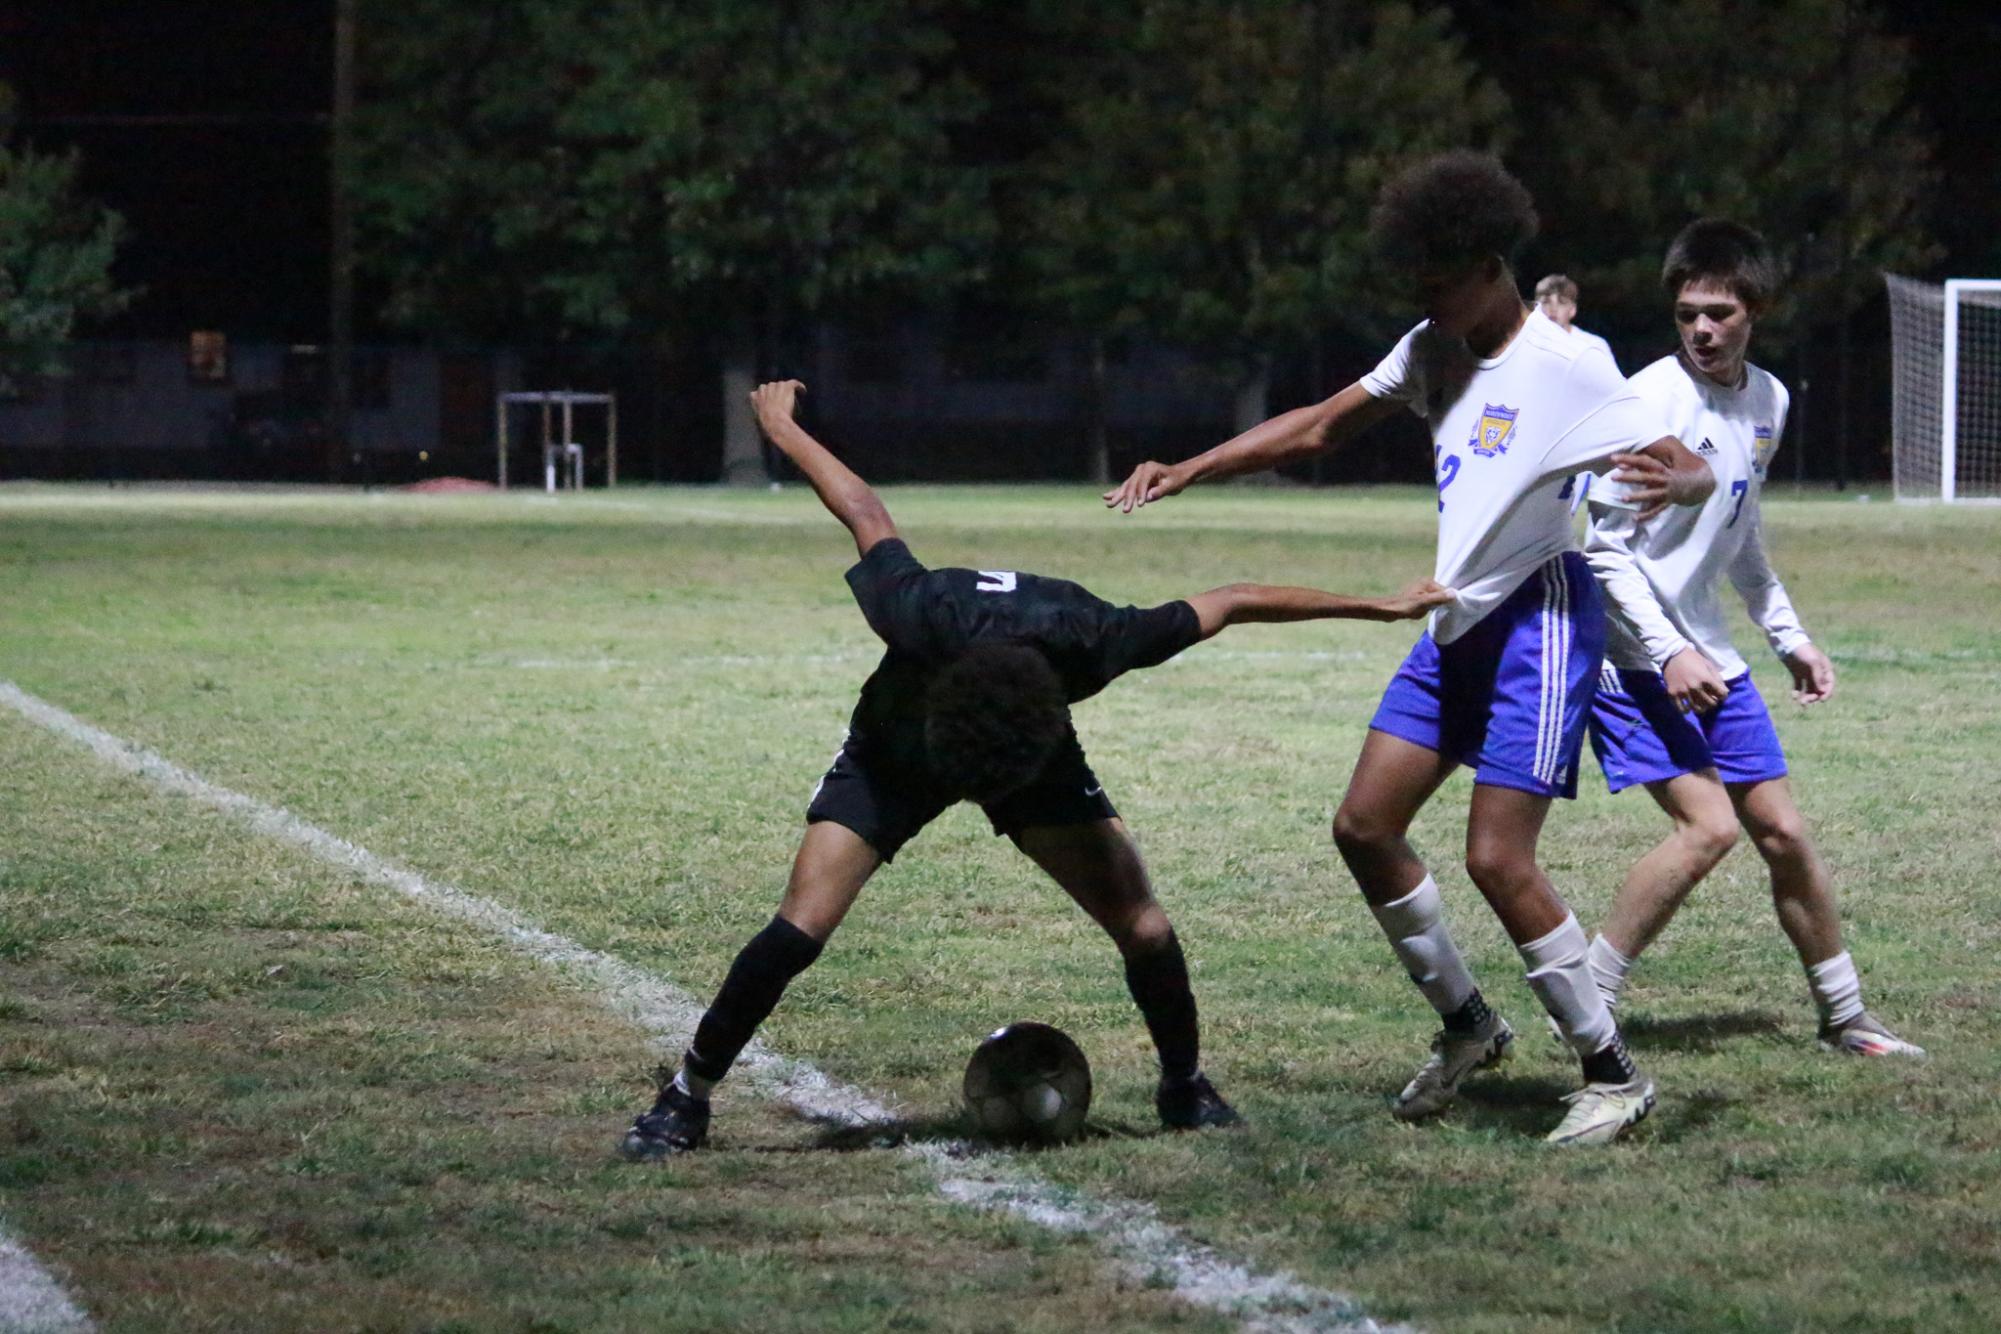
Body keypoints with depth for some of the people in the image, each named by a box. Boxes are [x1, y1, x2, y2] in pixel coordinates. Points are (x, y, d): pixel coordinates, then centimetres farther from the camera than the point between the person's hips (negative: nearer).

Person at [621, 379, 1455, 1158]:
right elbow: (867, 515, -22)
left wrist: (1381, 607, -13)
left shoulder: (1089, 643, -39)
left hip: (1042, 766, 1)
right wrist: (780, 427, -5)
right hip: (892, 752, -1)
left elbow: (1231, 602, -23)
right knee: (800, 930, -17)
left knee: (1142, 928, -11)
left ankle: (1185, 1087, 15)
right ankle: (685, 1099, -3)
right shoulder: (923, 617, -42)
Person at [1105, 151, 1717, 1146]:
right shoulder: (1433, 352, 5)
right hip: (1454, 624, 8)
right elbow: (1316, 429, 15)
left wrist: (1669, 483, -43)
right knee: (1365, 825, 5)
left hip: (1537, 622, -8)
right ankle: (1466, 1026, 22)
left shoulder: (1564, 370, -17)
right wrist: (1188, 472, 9)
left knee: (1497, 858, -14)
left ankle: (1613, 1075, -2)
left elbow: (1694, 470, -19)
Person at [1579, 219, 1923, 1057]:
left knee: (1782, 831, 8)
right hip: (1634, 657, -7)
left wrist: (1789, 638, 19)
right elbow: (1606, 548, -15)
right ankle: (1584, 1008, -11)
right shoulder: (1650, 400, -16)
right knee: (1709, 825, -19)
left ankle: (1844, 1018, 21)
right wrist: (1666, 654, -22)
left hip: (1709, 657, 7)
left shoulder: (1768, 401, 7)